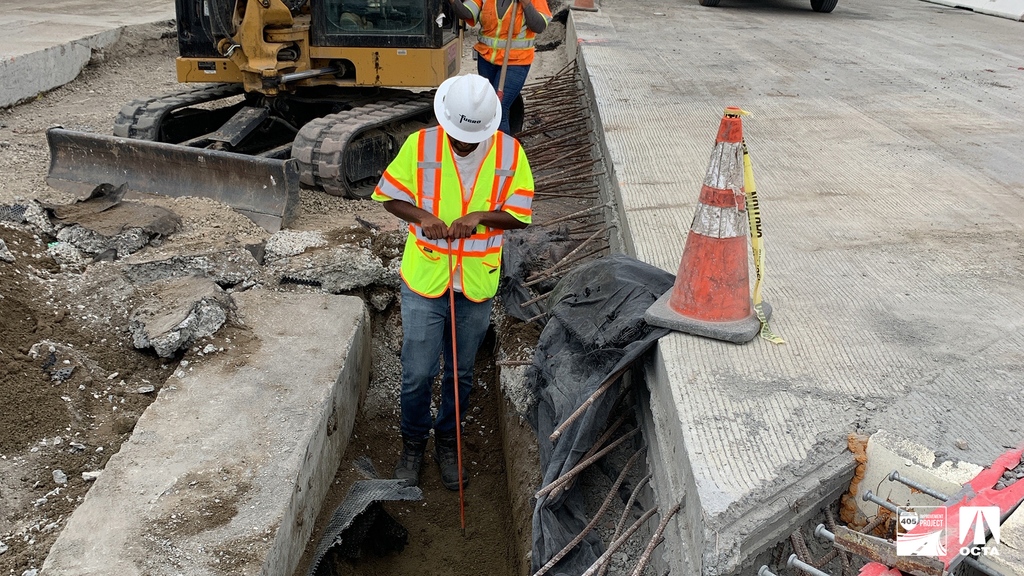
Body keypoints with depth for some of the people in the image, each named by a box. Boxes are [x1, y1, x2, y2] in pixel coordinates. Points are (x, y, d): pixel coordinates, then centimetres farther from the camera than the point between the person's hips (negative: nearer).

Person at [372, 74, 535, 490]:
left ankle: (447, 442, 38)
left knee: (461, 373, 16)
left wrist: (480, 216, -22)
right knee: (417, 374, 4)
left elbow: (520, 215, -4)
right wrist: (422, 217, -20)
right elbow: (391, 196, 0)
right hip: (424, 280, -1)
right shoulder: (420, 145, -8)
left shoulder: (510, 153, -6)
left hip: (476, 285, 1)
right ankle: (413, 443, 30)